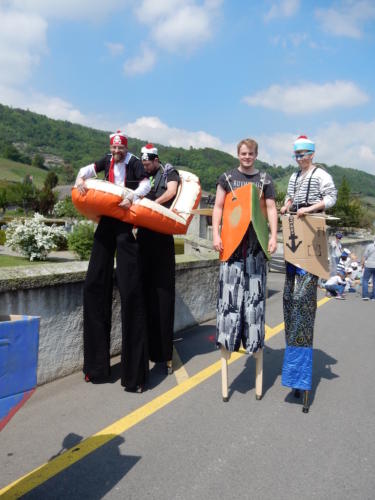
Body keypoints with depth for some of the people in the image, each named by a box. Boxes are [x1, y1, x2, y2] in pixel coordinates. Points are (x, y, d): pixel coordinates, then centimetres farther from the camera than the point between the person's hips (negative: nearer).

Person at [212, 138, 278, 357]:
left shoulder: (264, 180, 11)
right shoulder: (227, 178, 11)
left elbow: (271, 209, 7)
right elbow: (218, 207, 7)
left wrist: (274, 236, -5)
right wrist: (216, 234, -4)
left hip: (256, 241, 1)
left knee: (255, 290, 2)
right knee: (230, 288, -4)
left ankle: (253, 338, 11)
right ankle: (228, 336, 4)